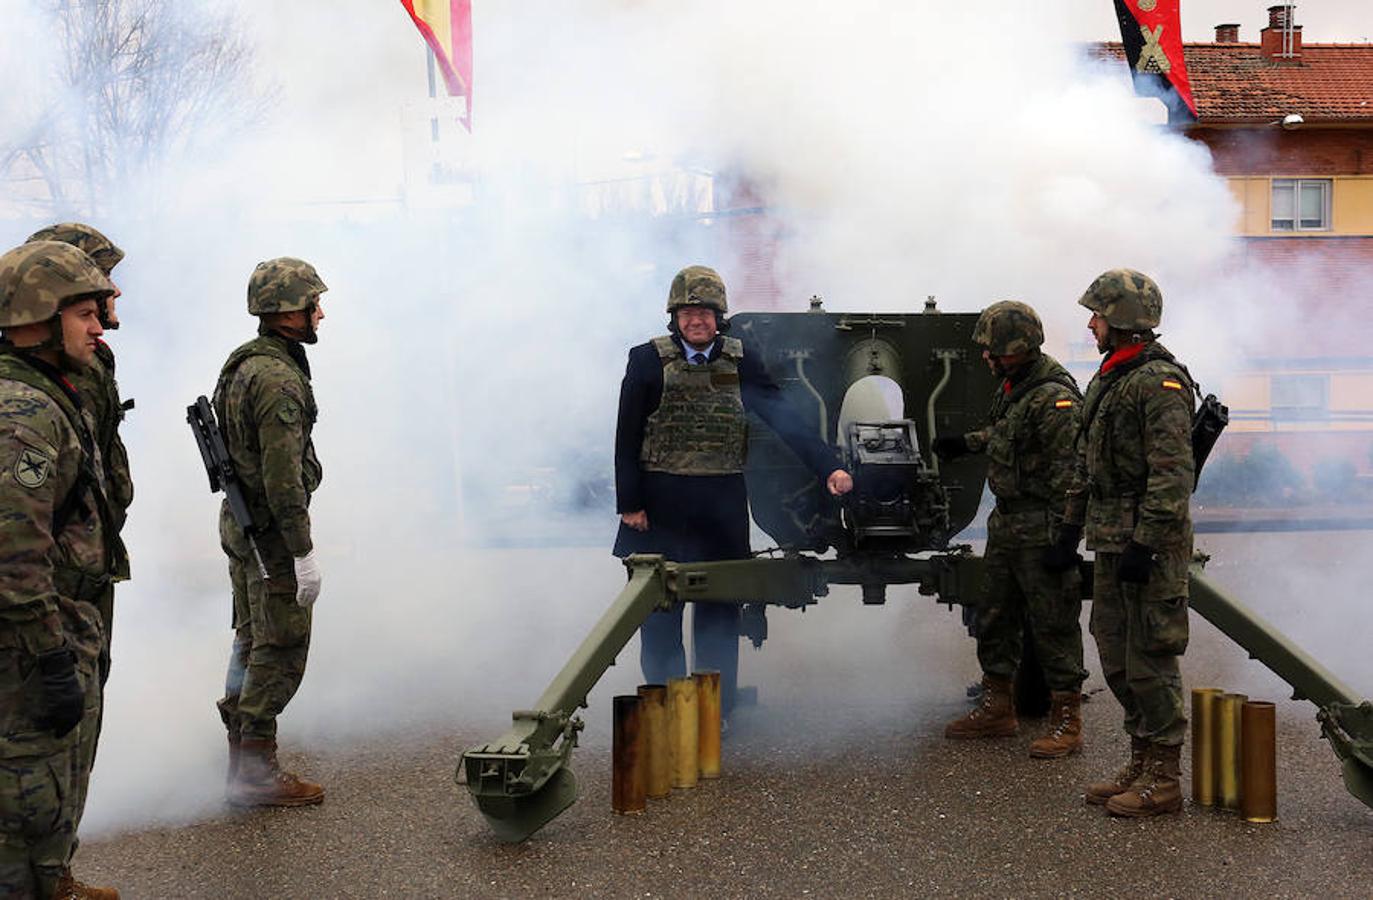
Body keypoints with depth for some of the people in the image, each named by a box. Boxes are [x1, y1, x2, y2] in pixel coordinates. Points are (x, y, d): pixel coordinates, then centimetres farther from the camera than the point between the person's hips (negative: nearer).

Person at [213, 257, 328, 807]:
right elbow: (282, 475, -24)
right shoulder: (278, 379, -21)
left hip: (240, 526, 10)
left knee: (252, 643, 17)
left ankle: (242, 761, 25)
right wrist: (304, 552, -22)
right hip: (272, 532, -10)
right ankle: (256, 773, 0)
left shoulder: (241, 365, 11)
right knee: (280, 652, -3)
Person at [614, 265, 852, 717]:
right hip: (661, 503, -2)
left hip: (722, 505, 2)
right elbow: (627, 438, -2)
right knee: (659, 613, 3)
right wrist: (630, 504, -7)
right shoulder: (648, 360, -2)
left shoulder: (740, 361, 2)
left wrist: (828, 467, -12)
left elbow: (783, 418, -2)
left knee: (719, 611, 7)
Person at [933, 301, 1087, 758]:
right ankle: (997, 708, 29)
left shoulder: (1053, 398, -20)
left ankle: (1067, 723, 4)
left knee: (1053, 626, -3)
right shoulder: (1012, 386, 10)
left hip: (1040, 528, -10)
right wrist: (966, 442, 35)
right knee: (994, 620, 17)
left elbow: (1069, 474, -23)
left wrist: (1063, 537, -24)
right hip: (1006, 522, 10)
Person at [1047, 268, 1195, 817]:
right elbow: (1086, 465, 23)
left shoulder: (1160, 382, -14)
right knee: (1116, 657, 13)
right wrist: (1069, 532, 21)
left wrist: (1145, 544, -23)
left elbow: (1173, 473, -20)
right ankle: (1140, 765, 23)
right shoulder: (1105, 381, 16)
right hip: (1112, 544, 10)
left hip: (1150, 545, -10)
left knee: (1150, 661, -5)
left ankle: (1163, 780, 2)